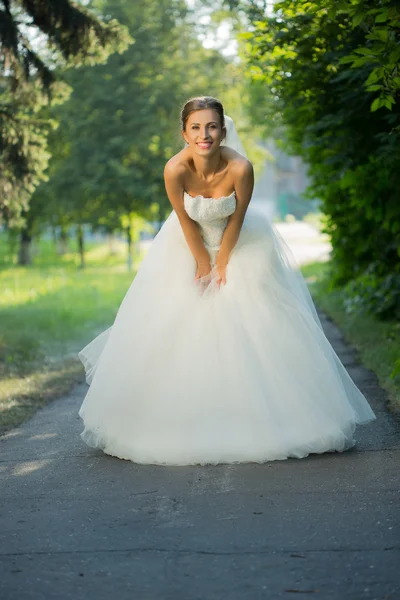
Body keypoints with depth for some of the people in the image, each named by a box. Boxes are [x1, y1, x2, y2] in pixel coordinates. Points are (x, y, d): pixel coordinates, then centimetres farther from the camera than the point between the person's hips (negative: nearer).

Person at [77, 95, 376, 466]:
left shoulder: (241, 168, -30)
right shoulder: (176, 170, -29)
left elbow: (235, 220, -16)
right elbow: (186, 220, -16)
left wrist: (221, 263, -8)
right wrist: (203, 263, -7)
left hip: (240, 245, 0)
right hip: (188, 246, 1)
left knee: (253, 331, -1)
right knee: (172, 333, 1)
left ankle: (264, 420, 15)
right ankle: (177, 427, 16)